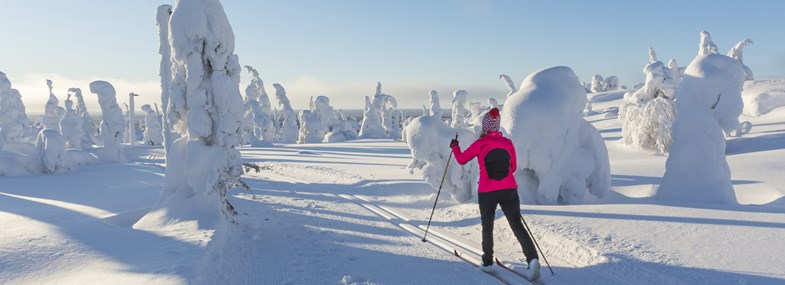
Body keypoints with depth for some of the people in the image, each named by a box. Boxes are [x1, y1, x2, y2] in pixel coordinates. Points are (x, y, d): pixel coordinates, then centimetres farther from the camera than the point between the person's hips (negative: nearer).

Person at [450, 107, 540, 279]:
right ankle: (532, 258, -16)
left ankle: (488, 263, 23)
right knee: (517, 225, 3)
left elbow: (461, 160, 8)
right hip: (509, 190, 2)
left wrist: (454, 147, 26)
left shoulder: (479, 144, -6)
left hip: (487, 193, -2)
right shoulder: (508, 143, 3)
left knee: (487, 226, 17)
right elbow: (513, 168, 14)